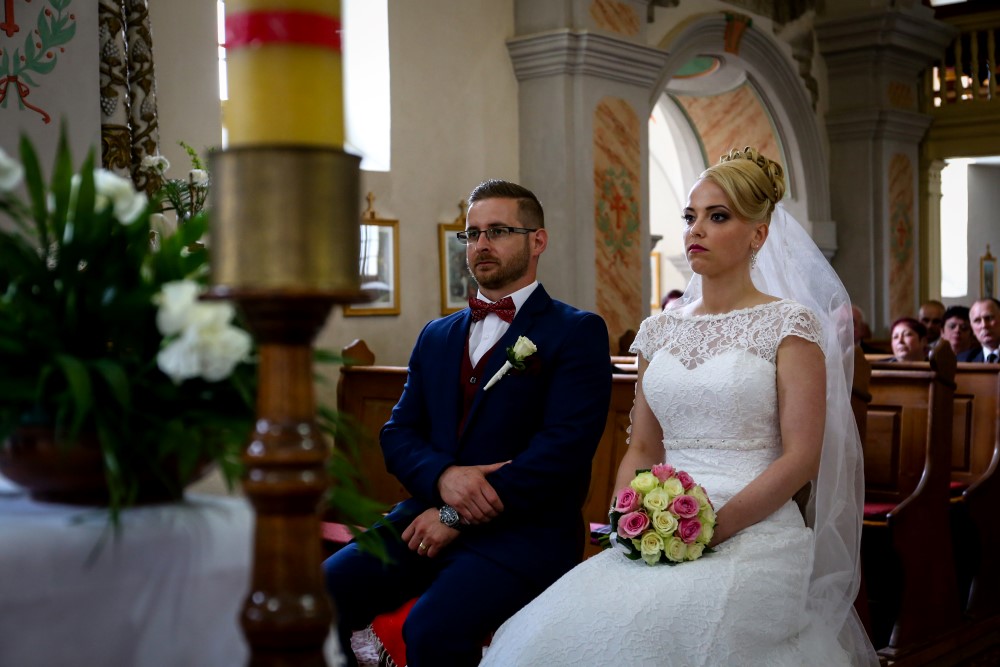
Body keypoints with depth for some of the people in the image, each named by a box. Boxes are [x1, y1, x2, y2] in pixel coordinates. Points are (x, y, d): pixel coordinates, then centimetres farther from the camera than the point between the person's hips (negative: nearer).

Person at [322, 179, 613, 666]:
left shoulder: (578, 332, 0)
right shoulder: (437, 336, 19)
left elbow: (564, 445, -12)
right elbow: (397, 433, 13)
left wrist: (458, 517, -14)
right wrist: (443, 475, -11)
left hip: (524, 530, -5)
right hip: (430, 515, 5)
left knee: (432, 627, -32)